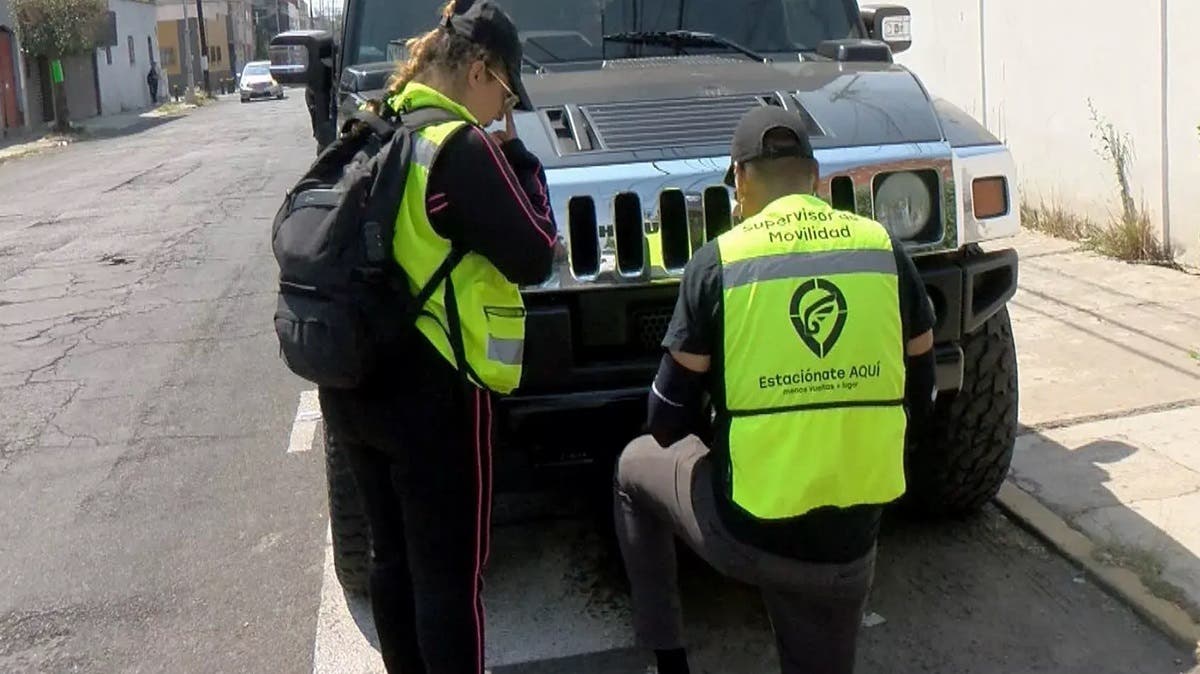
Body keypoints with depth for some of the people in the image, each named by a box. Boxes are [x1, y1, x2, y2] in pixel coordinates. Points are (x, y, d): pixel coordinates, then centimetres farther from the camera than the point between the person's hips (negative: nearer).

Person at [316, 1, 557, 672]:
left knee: (392, 557, 20)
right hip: (432, 396, -8)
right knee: (450, 573, 3)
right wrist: (518, 157, -4)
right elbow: (534, 258, -13)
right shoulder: (463, 149, -17)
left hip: (352, 386, 8)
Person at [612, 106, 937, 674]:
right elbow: (917, 398, 9)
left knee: (635, 467, 27)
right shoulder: (884, 249, 1)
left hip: (742, 533, -3)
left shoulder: (719, 262, -7)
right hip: (849, 544, 3)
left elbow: (666, 423, -2)